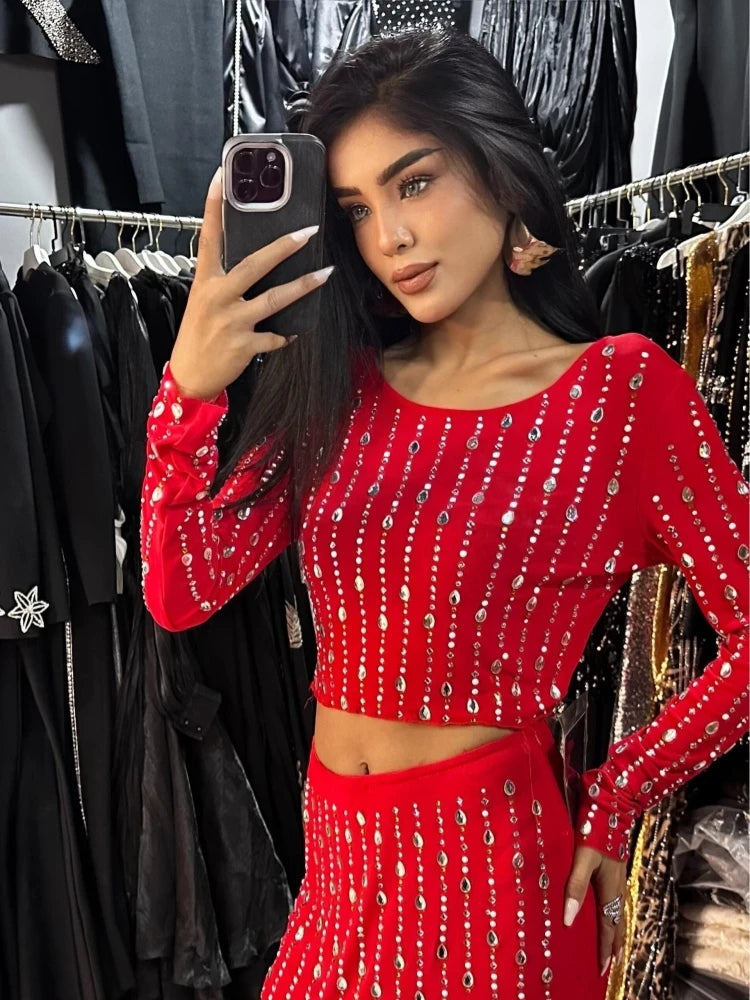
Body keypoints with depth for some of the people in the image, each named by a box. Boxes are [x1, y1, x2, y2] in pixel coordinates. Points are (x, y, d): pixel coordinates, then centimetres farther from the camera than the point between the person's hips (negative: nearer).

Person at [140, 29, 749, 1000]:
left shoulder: (621, 385, -12)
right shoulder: (338, 385, 0)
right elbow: (181, 591, -8)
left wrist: (613, 799, -7)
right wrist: (188, 389, -22)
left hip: (495, 862, -4)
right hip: (339, 857, 5)